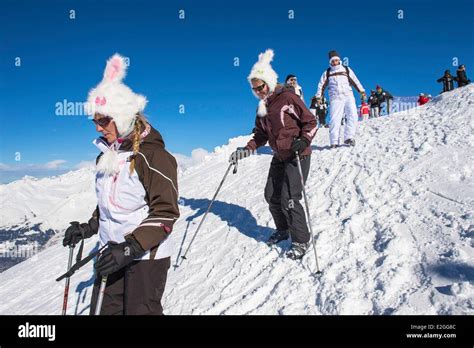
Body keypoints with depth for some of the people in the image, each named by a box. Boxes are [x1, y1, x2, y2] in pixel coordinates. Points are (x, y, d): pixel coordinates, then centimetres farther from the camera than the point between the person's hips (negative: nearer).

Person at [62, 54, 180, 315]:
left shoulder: (153, 155, -19)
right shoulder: (107, 154, 7)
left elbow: (166, 212, -20)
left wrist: (130, 248, -25)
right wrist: (89, 228, 8)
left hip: (147, 254, -7)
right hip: (114, 251, 8)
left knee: (140, 311, 2)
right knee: (104, 309, 14)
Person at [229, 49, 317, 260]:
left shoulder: (288, 98, -14)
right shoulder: (262, 108, 9)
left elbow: (311, 122, -13)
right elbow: (261, 135, 13)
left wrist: (303, 141, -27)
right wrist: (247, 150, -1)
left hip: (298, 156, -8)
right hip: (279, 157, 8)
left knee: (289, 199, -14)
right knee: (271, 196, 10)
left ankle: (301, 241, 2)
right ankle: (283, 230, 33)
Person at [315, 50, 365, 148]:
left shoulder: (347, 69, 16)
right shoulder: (327, 73, 15)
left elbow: (355, 81, 13)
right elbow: (321, 86, 14)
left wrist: (361, 91, 3)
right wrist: (318, 97, 3)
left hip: (348, 96, 1)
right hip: (335, 98, -1)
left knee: (353, 116, -14)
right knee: (335, 119, -10)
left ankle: (349, 138, -12)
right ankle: (334, 142, -8)